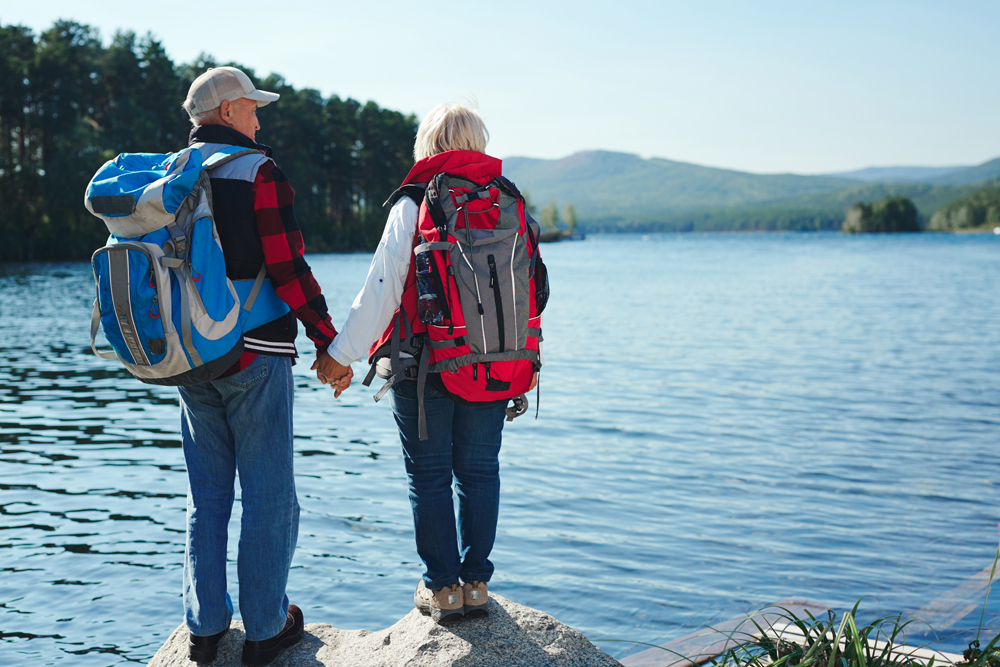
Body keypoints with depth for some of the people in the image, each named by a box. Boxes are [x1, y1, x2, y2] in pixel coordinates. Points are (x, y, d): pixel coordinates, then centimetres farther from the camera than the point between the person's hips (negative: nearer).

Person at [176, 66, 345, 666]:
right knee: (269, 497, 4)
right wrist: (329, 341, -9)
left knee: (207, 496, 15)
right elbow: (289, 271, -16)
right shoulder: (259, 172, -10)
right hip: (255, 356, -6)